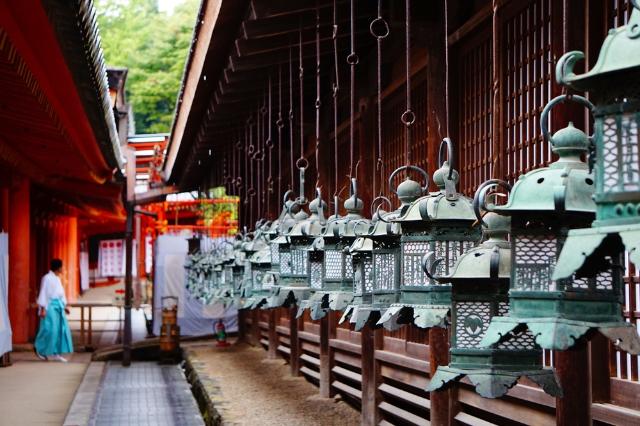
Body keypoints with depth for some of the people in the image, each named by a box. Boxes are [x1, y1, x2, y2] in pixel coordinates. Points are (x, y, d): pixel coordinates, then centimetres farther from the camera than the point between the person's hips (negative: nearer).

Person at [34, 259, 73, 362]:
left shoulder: (57, 278, 14)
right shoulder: (47, 278, -11)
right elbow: (43, 293, -13)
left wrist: (64, 306, 17)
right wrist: (43, 309, -17)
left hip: (58, 306, 8)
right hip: (50, 306, -8)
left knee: (61, 329, 2)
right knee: (49, 329, -9)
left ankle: (56, 353, 4)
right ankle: (39, 348, 11)